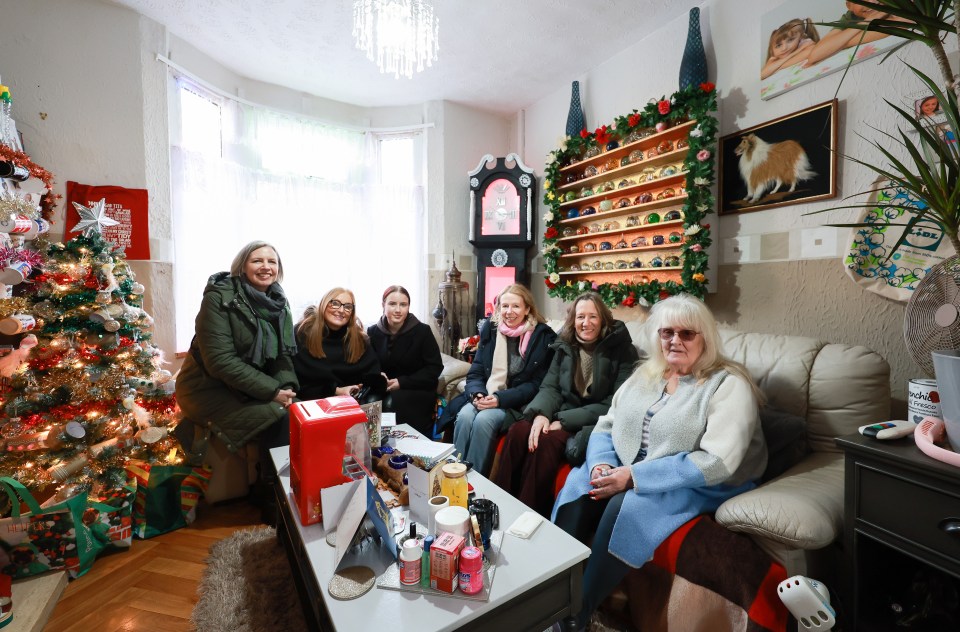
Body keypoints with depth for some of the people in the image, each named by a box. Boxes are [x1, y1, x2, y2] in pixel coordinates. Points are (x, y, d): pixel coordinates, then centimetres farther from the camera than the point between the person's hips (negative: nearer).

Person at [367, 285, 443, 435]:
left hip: (418, 391, -3)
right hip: (383, 390, 3)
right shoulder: (373, 332, 5)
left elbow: (435, 368, -7)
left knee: (392, 403, -32)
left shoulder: (422, 331, -5)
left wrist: (402, 382, -16)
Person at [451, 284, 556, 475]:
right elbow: (475, 373, 9)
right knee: (465, 415, -27)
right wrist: (477, 394, -13)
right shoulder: (490, 329, 8)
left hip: (518, 404, -3)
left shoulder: (543, 337, -4)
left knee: (484, 420, -29)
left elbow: (537, 384, -7)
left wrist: (501, 399, -19)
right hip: (484, 398, 4)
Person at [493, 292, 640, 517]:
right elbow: (550, 387, 5)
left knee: (547, 440, -31)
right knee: (518, 431, -24)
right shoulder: (565, 346, 8)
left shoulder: (621, 349, -6)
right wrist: (541, 413, -19)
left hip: (596, 423, -4)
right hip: (562, 414, 4)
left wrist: (565, 422, -18)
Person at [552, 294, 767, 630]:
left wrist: (633, 476, -26)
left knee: (626, 506, -30)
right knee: (577, 487, -21)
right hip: (626, 475, 5)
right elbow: (605, 425, 8)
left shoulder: (729, 385, -11)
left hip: (701, 486, -5)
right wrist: (601, 465, -14)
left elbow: (716, 462, -22)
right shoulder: (644, 374, 7)